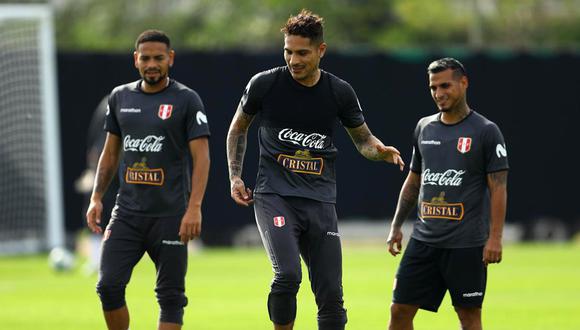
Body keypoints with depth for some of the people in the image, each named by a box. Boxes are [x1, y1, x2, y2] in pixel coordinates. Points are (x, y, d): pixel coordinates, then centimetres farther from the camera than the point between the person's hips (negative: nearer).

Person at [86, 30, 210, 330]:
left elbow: (201, 156, -7)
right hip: (127, 212, 4)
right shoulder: (120, 97, 12)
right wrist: (96, 198, 10)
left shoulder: (186, 100, -3)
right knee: (109, 286, -6)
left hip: (170, 215, -4)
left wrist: (194, 207, -17)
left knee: (170, 295, -1)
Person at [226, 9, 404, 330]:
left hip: (320, 200, 3)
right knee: (287, 275, -24)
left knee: (331, 294, -1)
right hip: (274, 195, -3)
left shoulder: (340, 92, 2)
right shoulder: (264, 84, -3)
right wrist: (235, 177, 9)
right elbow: (238, 127, 15)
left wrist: (382, 151, -6)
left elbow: (362, 139, 16)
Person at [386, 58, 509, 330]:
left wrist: (495, 237, -14)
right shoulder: (425, 128, 12)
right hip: (423, 240, 5)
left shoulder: (485, 131, -4)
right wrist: (396, 226, 16)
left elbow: (498, 188, -7)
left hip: (466, 245, -5)